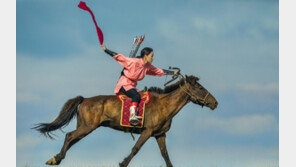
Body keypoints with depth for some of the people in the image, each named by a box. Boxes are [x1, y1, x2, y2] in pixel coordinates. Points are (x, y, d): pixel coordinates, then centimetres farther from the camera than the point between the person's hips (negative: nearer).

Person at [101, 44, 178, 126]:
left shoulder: (148, 66, 6)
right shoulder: (134, 62, -17)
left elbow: (159, 71, 17)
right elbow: (118, 57, -15)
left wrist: (173, 73, 18)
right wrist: (106, 50, -16)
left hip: (132, 85, 8)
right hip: (124, 84, -8)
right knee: (136, 96, -30)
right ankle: (132, 116, -40)